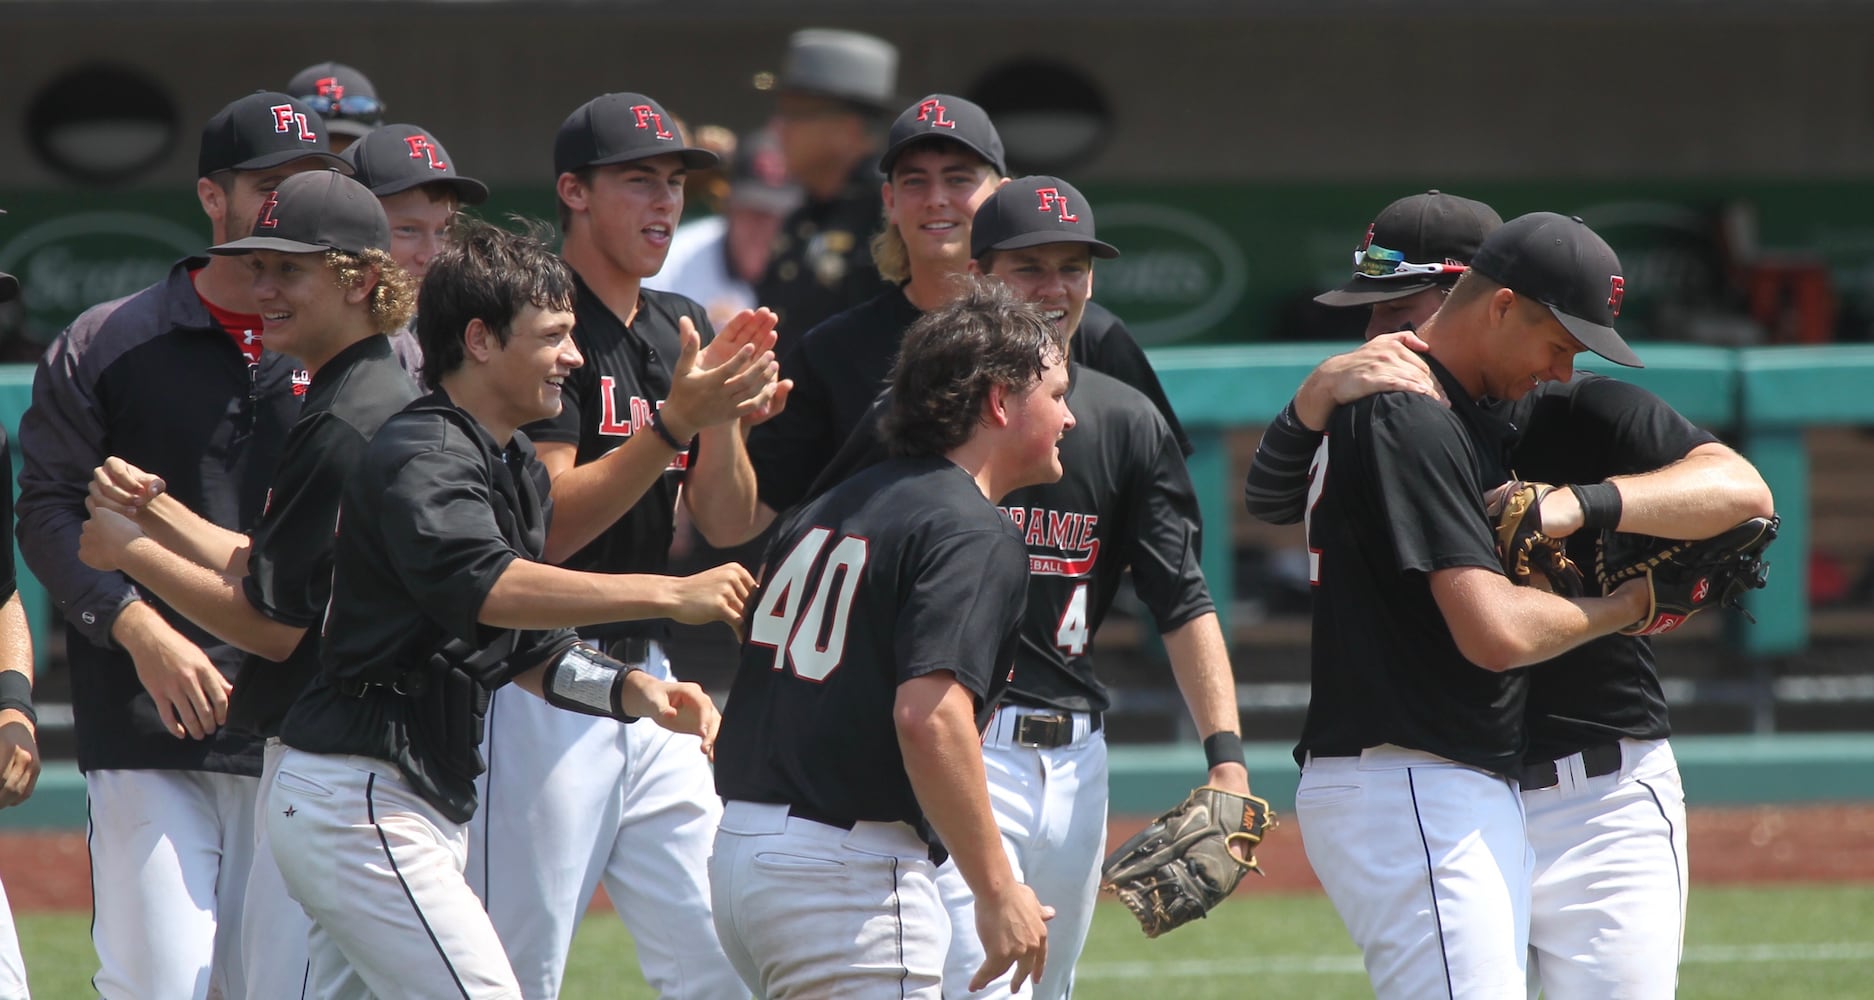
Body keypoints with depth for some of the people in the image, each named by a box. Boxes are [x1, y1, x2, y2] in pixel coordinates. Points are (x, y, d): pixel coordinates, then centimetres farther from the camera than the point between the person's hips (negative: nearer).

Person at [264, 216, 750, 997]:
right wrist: (669, 595, -37)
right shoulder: (421, 458, -15)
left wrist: (631, 690, -1)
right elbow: (488, 588, -35)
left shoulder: (513, 467, 16)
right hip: (362, 804, -10)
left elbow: (530, 652, 19)